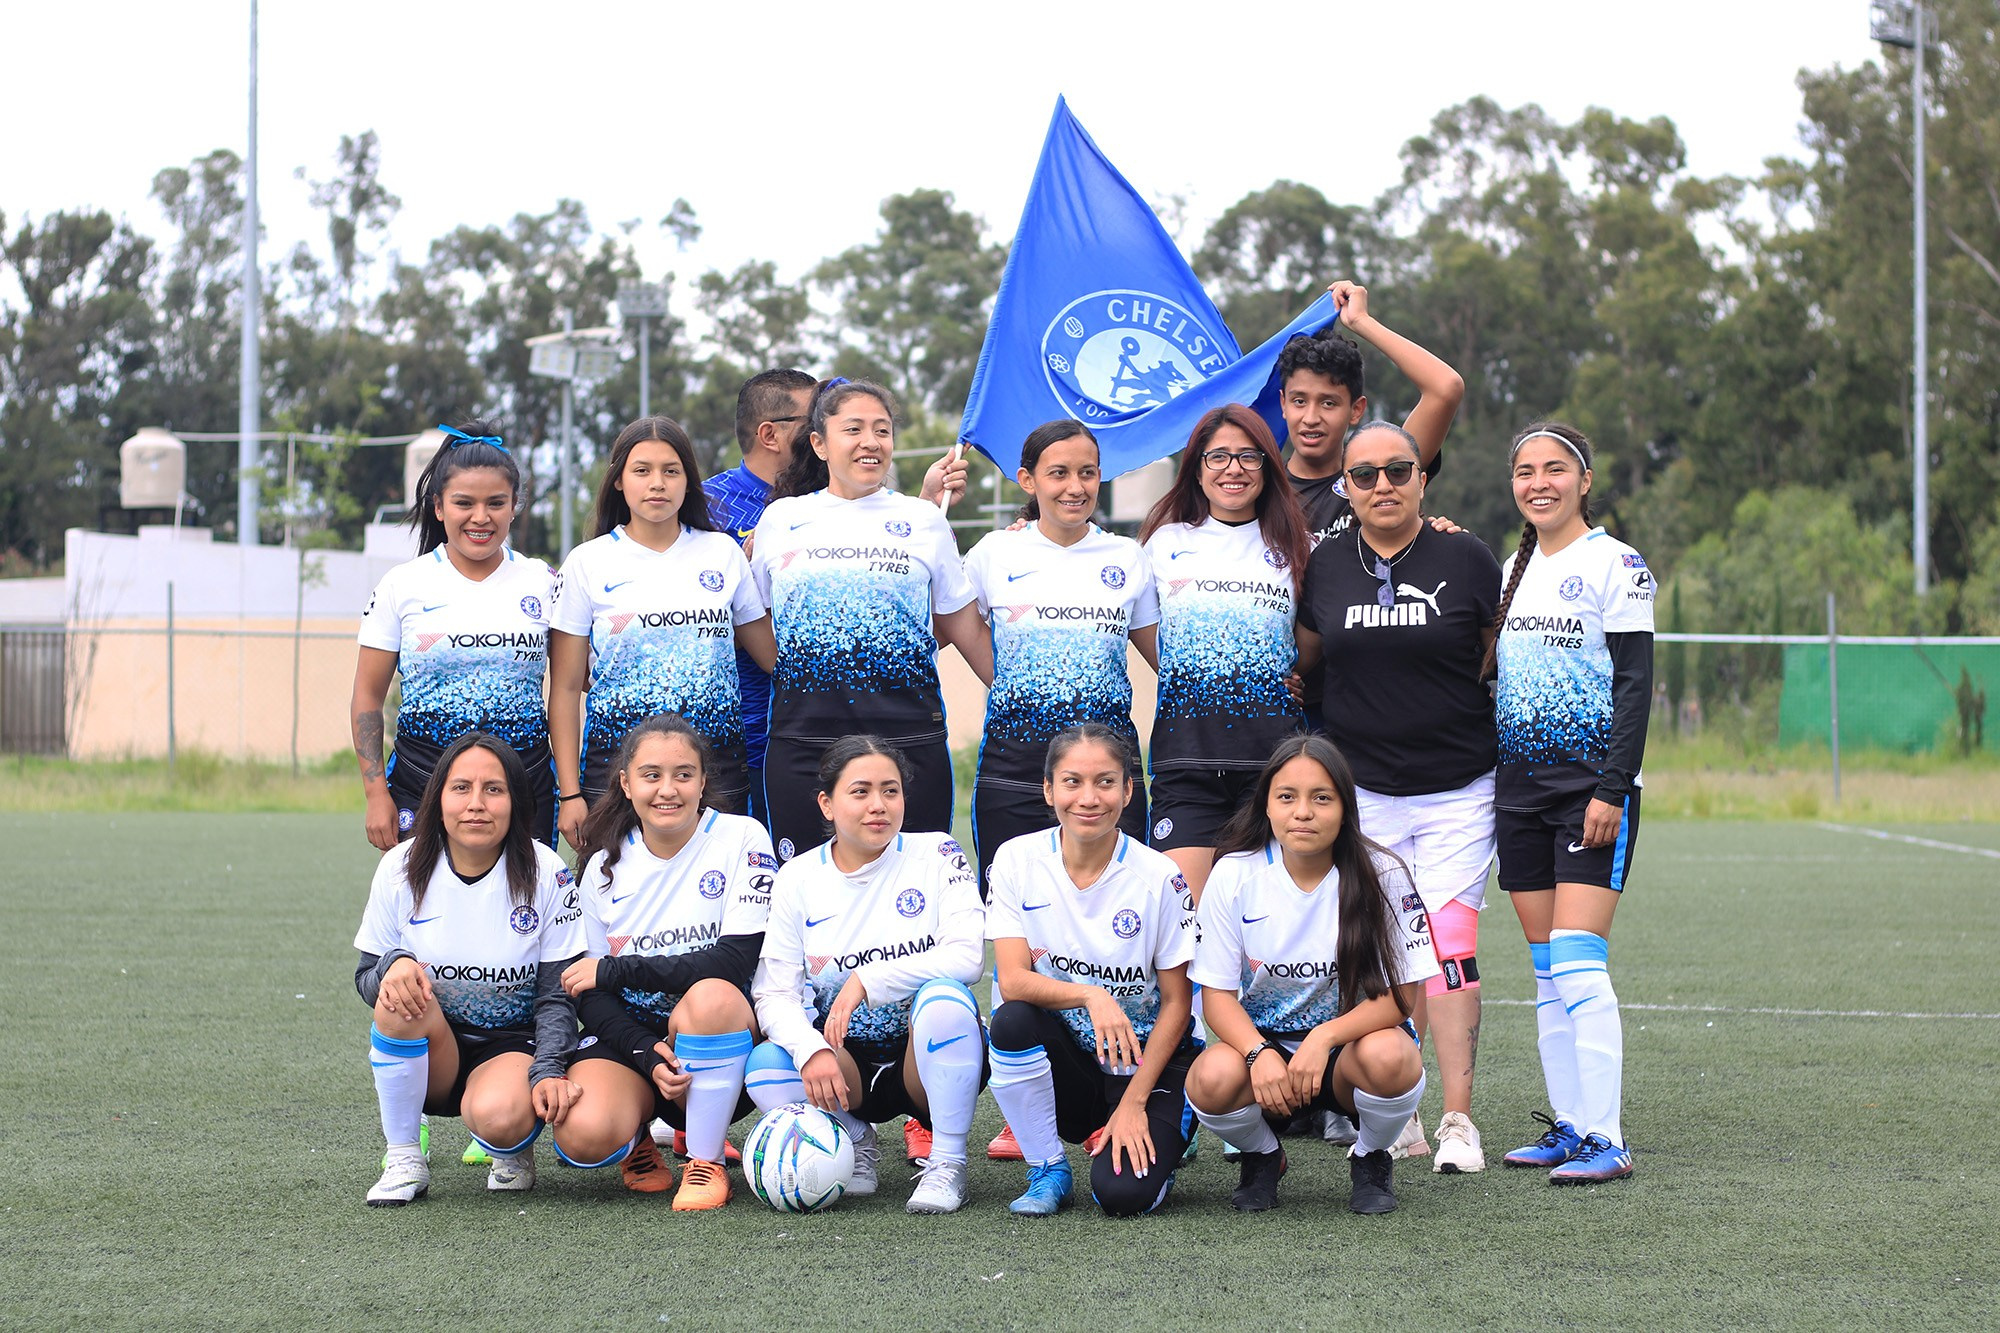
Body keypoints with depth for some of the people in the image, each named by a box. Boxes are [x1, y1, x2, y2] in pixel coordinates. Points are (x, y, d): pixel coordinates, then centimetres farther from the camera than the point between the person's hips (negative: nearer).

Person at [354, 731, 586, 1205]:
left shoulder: (545, 873, -8)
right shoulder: (402, 868, -4)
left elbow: (558, 994, -6)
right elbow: (366, 979, 1)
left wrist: (548, 1071, -23)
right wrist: (391, 967, -24)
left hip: (511, 1049, -2)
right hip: (429, 1057, 2)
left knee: (500, 1116, -36)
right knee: (400, 995, -32)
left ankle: (512, 1150, 5)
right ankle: (403, 1160, -15)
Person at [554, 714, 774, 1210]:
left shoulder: (741, 839, -7)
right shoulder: (605, 867, 4)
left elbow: (734, 963, -16)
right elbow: (592, 997, 2)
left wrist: (614, 970, -13)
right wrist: (646, 1056, -18)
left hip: (725, 1037, -2)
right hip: (628, 1038, 2)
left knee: (710, 995, -38)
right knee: (582, 1136, -30)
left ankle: (707, 1161, -18)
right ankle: (636, 1142, 10)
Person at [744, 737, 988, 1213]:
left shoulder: (935, 854, -7)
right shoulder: (797, 878, -1)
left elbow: (967, 956, -21)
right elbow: (773, 992, -7)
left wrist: (866, 981, -28)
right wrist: (811, 1050, -28)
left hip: (926, 1058, -2)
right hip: (846, 1058, 2)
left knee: (944, 997, -35)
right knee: (766, 1067, -29)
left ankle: (947, 1163, -18)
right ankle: (855, 1144, 3)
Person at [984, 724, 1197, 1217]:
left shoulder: (1158, 877, -11)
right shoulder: (1018, 860, -7)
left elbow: (1176, 1002, -6)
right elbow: (1013, 980, -15)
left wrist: (1134, 1103, -13)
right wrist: (1090, 996, -34)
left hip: (1147, 1061, -2)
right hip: (1065, 1056, 2)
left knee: (1121, 1194, -26)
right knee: (1011, 1022, -32)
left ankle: (1165, 1137, 12)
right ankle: (1048, 1171, -9)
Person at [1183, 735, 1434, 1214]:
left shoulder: (1382, 875, -11)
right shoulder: (1235, 874, -7)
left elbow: (1398, 997, -13)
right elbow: (1218, 995, -6)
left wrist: (1325, 1037, -30)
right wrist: (1260, 1054, -27)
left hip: (1351, 1041, -1)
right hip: (1262, 1042, 1)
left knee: (1390, 1057, -36)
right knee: (1212, 1079, -33)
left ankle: (1371, 1160, -1)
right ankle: (1263, 1156, 5)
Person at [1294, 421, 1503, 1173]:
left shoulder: (1465, 559, -1)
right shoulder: (1323, 566, 5)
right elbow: (1297, 659, 19)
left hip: (1459, 789, -2)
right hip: (1363, 790, 3)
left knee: (1449, 943, -11)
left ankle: (1458, 1121, -8)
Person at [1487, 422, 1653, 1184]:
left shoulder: (1615, 565, -6)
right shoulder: (1512, 570, 15)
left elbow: (1635, 684, -10)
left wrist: (1612, 790, -16)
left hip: (1592, 784, -7)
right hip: (1520, 783, 7)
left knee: (1578, 963, -14)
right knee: (1548, 971, 6)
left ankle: (1605, 1140, -14)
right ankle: (1567, 1125, 11)